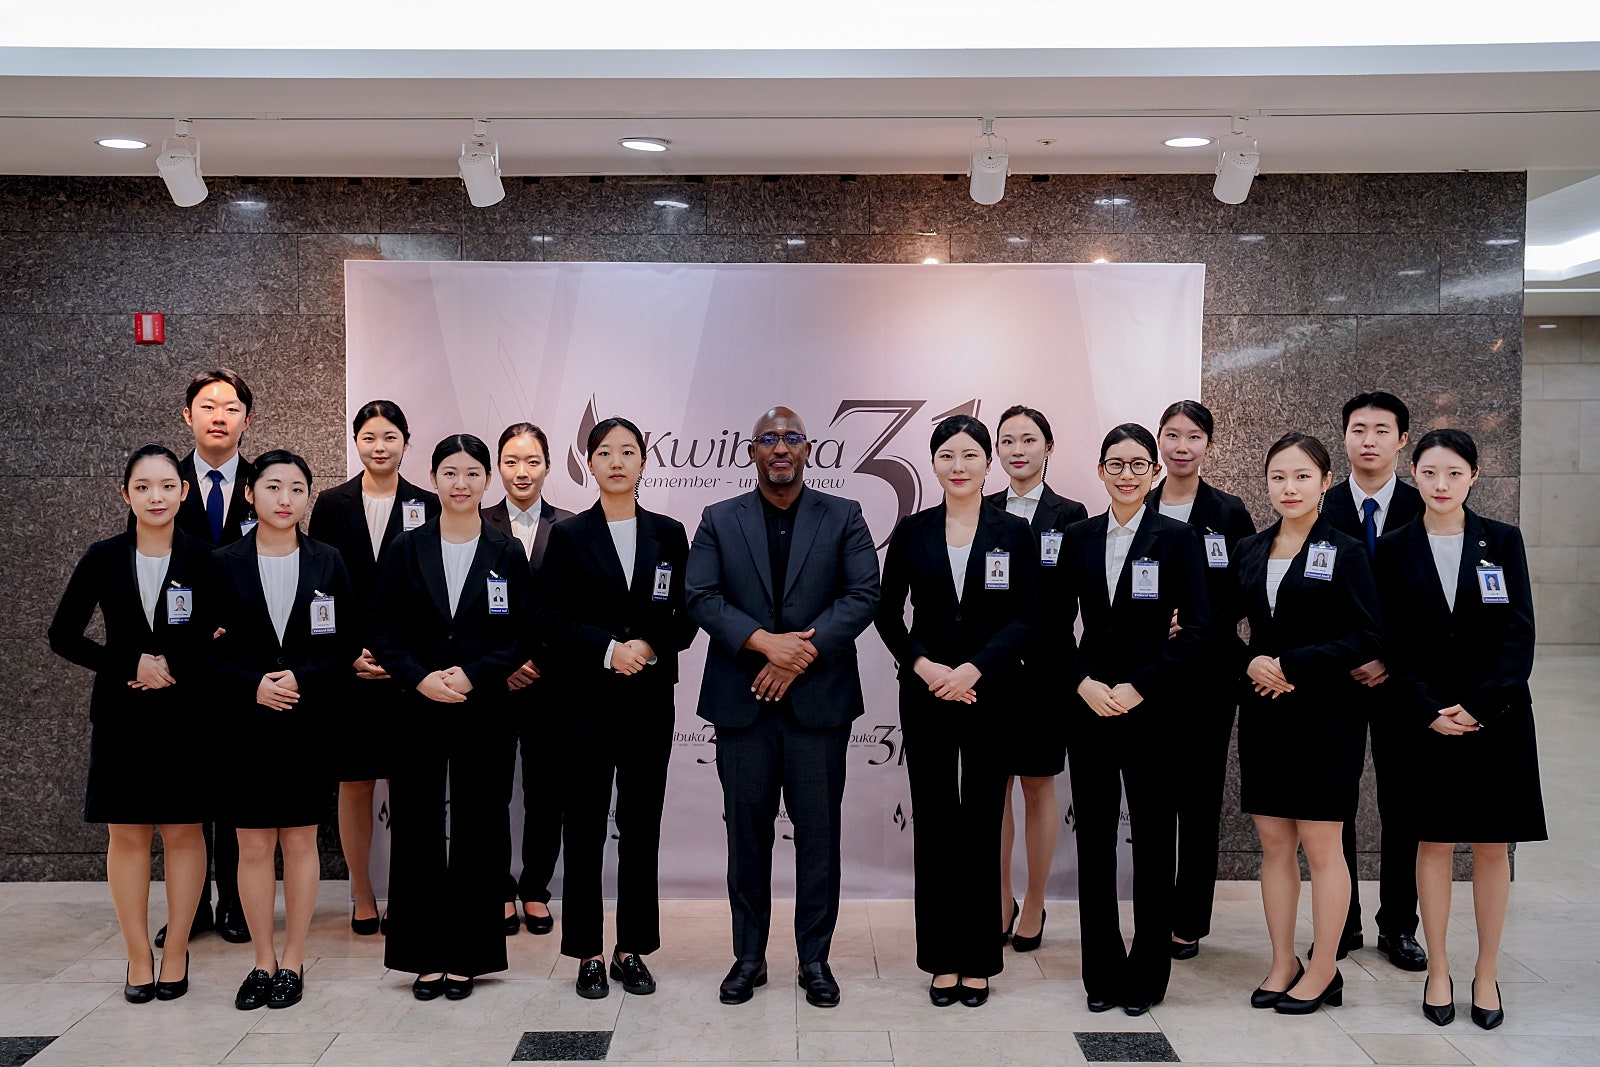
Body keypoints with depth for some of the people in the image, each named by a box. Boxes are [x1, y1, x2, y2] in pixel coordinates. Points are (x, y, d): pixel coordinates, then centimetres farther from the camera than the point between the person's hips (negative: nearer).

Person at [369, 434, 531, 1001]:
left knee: (477, 829, 4)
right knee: (416, 828, 4)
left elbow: (520, 637, 1)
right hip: (417, 710, 1)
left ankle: (466, 956, 15)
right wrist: (421, 679, -13)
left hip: (484, 710, 0)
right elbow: (382, 631, 2)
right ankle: (425, 955, 16)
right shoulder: (406, 550, 5)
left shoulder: (506, 554, 4)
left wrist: (471, 675, -14)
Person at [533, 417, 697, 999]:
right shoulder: (568, 536, 4)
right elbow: (548, 617, -4)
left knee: (641, 825, 6)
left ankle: (633, 950, 17)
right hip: (584, 698, -1)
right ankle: (588, 955, 13)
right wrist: (608, 649, -15)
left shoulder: (668, 534, 8)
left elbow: (686, 616, 5)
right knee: (585, 825, 3)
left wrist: (648, 647, -12)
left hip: (649, 696, 2)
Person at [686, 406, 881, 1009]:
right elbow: (701, 597, -3)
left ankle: (815, 959, 17)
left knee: (818, 832, 4)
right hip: (742, 703, 1)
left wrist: (800, 654, -15)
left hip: (818, 701, -1)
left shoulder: (843, 517, 6)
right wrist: (767, 643, -16)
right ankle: (748, 957, 21)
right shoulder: (719, 521, 8)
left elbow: (863, 594, -4)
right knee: (747, 830, 8)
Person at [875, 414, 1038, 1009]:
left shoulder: (1015, 533, 2)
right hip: (925, 694, 1)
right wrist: (923, 665, -11)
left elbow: (1026, 618, -4)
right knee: (934, 823, 4)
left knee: (982, 825, 4)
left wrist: (973, 669, -16)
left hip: (991, 695, -1)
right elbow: (888, 613, 4)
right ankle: (942, 959, 15)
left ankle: (978, 960, 15)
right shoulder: (912, 532, 5)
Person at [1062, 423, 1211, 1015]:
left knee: (1153, 842, 4)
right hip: (1089, 705, 3)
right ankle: (1102, 972, 18)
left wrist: (1139, 687, -14)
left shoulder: (1177, 538, -1)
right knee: (1094, 839, 7)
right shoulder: (1078, 538, 8)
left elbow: (1197, 629, -7)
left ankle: (1147, 973, 17)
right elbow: (1058, 626, 8)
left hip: (1153, 708, -3)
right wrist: (1084, 681, -8)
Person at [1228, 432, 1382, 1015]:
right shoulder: (1248, 552, 9)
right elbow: (1227, 627, 11)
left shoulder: (1345, 552, -4)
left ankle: (1324, 969, 16)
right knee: (1274, 843, 9)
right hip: (1263, 712, 4)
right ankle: (1282, 963, 20)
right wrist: (1250, 662, -9)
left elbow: (1367, 638, -10)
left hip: (1325, 714, -4)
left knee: (1320, 845, 2)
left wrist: (1291, 666, -16)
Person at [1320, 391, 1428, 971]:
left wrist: (1391, 661, -10)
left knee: (1401, 804, 7)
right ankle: (1340, 925, 15)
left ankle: (1398, 925, 19)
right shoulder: (1319, 509, 1)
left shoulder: (1425, 509, 1)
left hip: (1401, 678, 0)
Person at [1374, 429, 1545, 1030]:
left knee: (1492, 844, 6)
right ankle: (1437, 970, 15)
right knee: (1434, 842, 5)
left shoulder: (1502, 541, 3)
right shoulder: (1395, 549, 2)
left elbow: (1519, 634, -3)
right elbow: (1393, 643, 0)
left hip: (1497, 715, 1)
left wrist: (1479, 705, -13)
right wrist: (1429, 710, -11)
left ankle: (1487, 972, 18)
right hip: (1426, 718, 0)